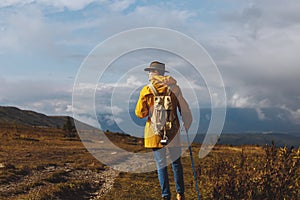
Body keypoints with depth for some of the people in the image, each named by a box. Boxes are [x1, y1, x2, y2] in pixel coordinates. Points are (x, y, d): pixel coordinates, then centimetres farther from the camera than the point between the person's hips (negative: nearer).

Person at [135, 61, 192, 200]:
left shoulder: (146, 91, -7)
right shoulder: (173, 87, -1)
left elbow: (140, 113, -3)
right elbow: (184, 108, 3)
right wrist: (187, 125, 12)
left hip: (155, 132, -2)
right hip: (173, 131, 2)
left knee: (161, 165, 5)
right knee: (176, 162, 14)